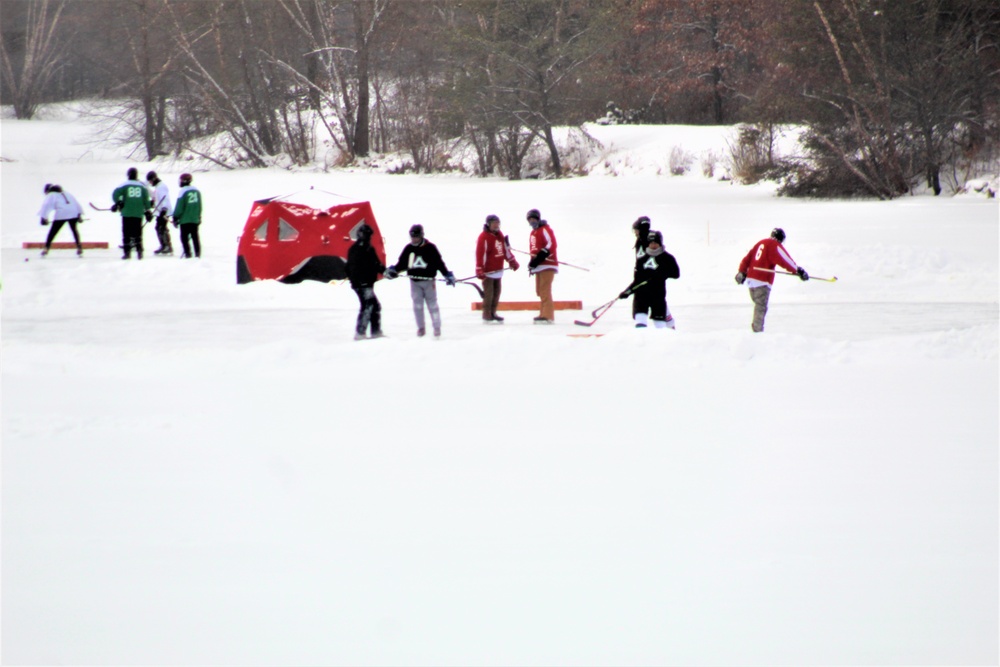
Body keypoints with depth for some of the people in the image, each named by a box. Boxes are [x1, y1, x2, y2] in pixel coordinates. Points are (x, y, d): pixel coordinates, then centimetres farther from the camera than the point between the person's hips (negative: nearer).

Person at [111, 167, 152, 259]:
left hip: (126, 213, -2)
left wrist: (118, 203, 2)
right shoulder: (142, 186, 6)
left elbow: (115, 194, -12)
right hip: (138, 214, 2)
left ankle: (127, 252, -2)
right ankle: (139, 251, 4)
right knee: (137, 232, 9)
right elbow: (146, 200, 8)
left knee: (127, 232, 2)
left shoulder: (124, 185, -3)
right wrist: (148, 210, 15)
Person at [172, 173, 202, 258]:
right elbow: (199, 206, 14)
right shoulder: (197, 191, 7)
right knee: (195, 235, 11)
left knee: (184, 236, 0)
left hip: (185, 219, -6)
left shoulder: (182, 191, -14)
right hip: (195, 219, 6)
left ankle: (187, 252, -5)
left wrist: (175, 218, -6)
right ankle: (198, 252, 11)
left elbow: (179, 207, -13)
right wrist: (199, 216, 24)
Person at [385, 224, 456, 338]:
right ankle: (421, 327, 14)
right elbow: (402, 263, 8)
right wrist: (393, 270, -8)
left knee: (432, 304, 3)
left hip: (428, 281, -3)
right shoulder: (408, 249, 3)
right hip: (414, 281, 3)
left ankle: (437, 327, 11)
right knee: (417, 305, 4)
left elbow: (439, 263, -6)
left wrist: (447, 275, -11)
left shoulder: (430, 248, -7)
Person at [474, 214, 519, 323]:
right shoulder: (484, 237, -16)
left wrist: (512, 261, 19)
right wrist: (479, 270, -24)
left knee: (496, 293, 12)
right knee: (488, 293, -6)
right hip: (488, 272, -8)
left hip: (498, 271, 8)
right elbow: (480, 254, -20)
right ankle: (487, 317, -1)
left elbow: (506, 249, 19)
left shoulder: (499, 235, 9)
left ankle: (492, 313, 22)